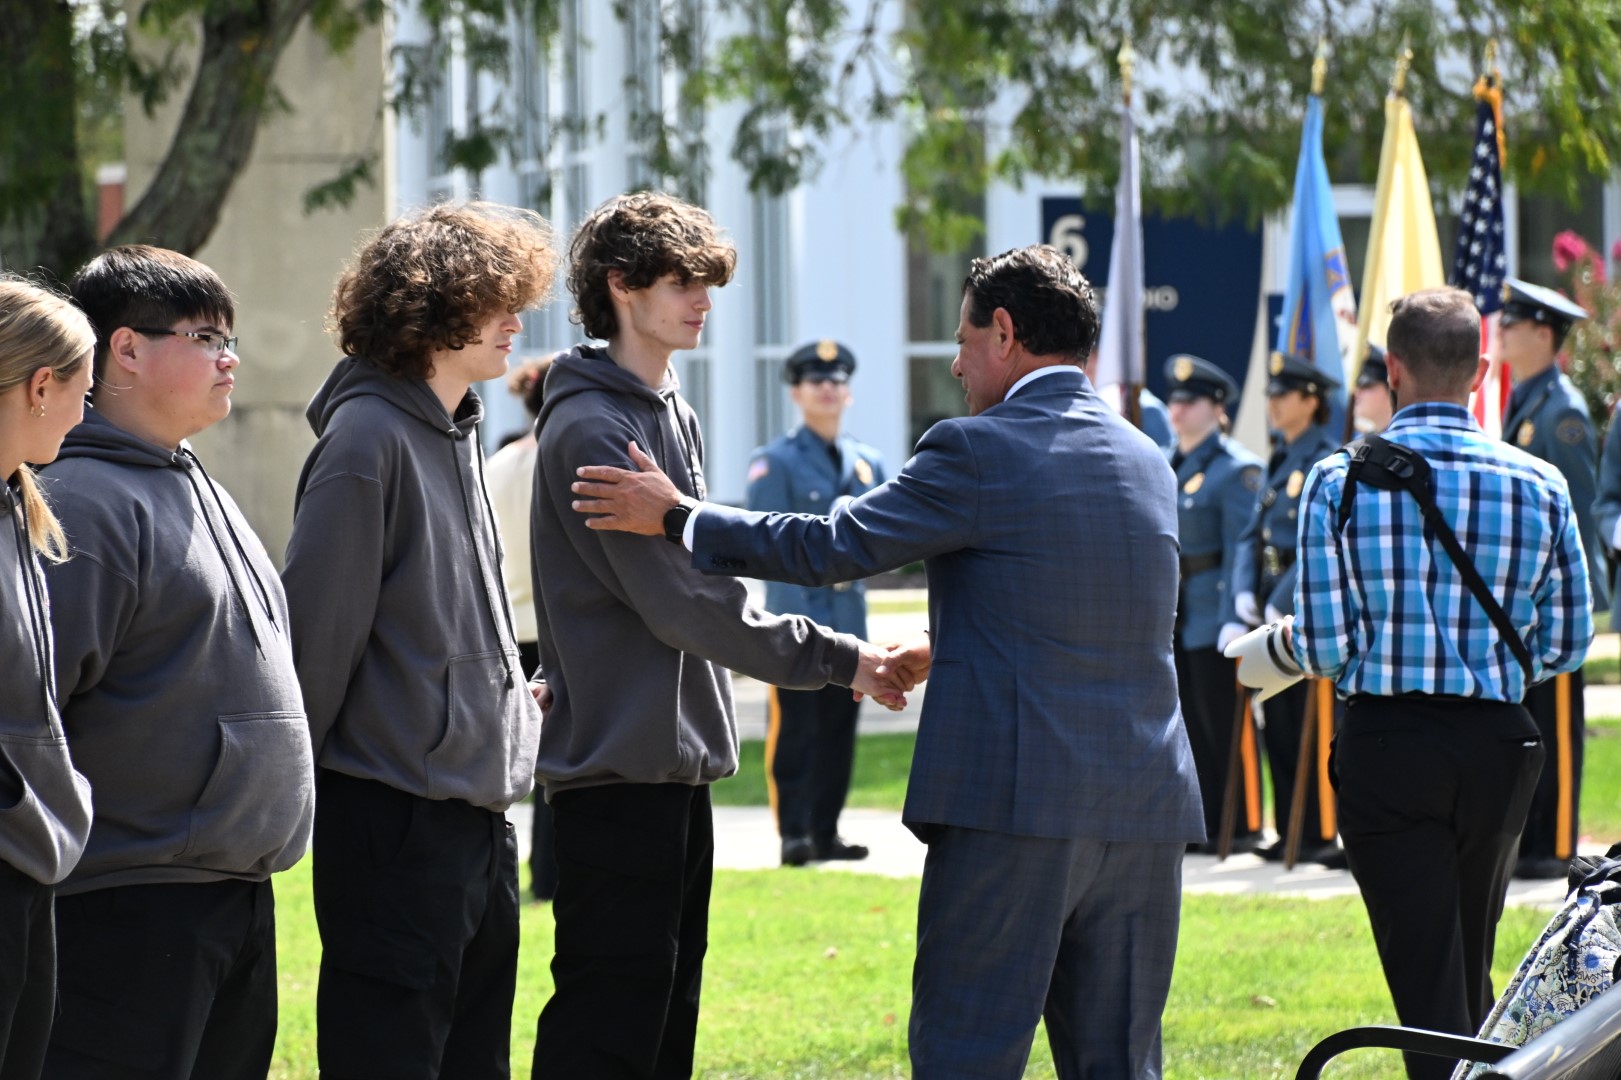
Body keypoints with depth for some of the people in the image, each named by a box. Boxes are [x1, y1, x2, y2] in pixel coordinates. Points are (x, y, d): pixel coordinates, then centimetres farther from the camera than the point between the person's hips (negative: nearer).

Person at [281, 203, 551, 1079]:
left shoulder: (456, 431, 14)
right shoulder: (367, 438, -15)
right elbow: (318, 627, -15)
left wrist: (509, 697, 15)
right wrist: (297, 778, -11)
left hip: (477, 805, 9)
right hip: (395, 820, -9)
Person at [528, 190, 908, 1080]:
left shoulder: (675, 417, 16)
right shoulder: (591, 429, -14)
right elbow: (681, 604, -17)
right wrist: (836, 659, -13)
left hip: (679, 765, 10)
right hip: (618, 765, -10)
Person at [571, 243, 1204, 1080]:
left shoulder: (978, 454, -7)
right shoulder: (1149, 463, 15)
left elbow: (832, 547, -4)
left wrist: (676, 515, 5)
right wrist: (945, 650, 34)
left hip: (1012, 802, -6)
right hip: (1146, 809, 6)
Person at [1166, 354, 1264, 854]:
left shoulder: (1236, 469, -10)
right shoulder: (1166, 465, 14)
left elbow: (1241, 549, -15)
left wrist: (1235, 616, -21)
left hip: (1213, 613, -8)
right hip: (1170, 615, 8)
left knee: (1225, 724, -4)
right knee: (1188, 721, 10)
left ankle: (1242, 826, 2)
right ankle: (1202, 823, 17)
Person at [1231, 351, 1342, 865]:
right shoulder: (1278, 462, 17)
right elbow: (1252, 534, 15)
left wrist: (1283, 602, -18)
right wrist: (1245, 593, 0)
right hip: (1272, 611, 8)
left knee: (1313, 729, -7)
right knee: (1277, 724, 9)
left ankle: (1324, 832, -4)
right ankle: (1291, 832, 14)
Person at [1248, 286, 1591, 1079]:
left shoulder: (1340, 480, -6)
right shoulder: (1539, 485, 0)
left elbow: (1324, 646, -8)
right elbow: (1566, 643, 3)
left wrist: (1275, 643, 14)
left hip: (1384, 742, -3)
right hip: (1496, 744, 3)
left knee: (1427, 985, -2)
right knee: (1472, 975, 19)